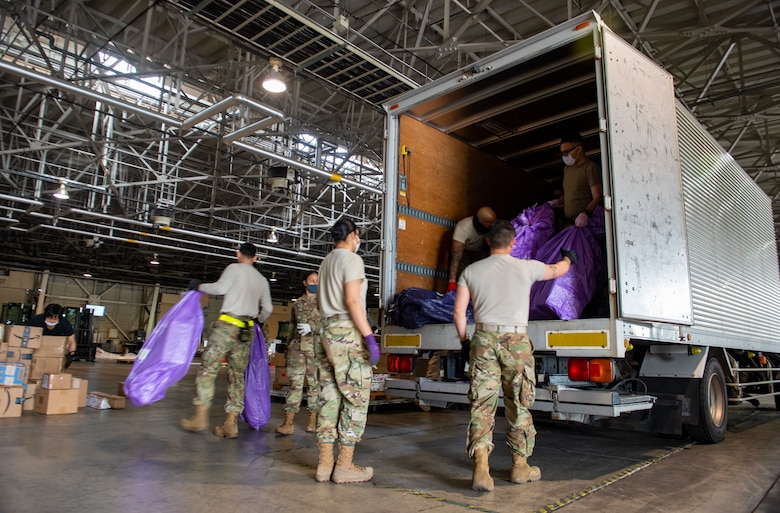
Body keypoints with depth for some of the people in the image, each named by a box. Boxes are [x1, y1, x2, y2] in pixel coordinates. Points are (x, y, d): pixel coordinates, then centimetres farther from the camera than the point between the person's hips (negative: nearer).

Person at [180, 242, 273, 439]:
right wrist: (259, 320, 36)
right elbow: (268, 309, 16)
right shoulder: (262, 280, 18)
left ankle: (201, 416, 0)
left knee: (208, 368, 1)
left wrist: (200, 286, 4)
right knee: (237, 375, 6)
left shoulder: (234, 268, 3)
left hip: (228, 324, -5)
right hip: (247, 331, 5)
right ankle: (231, 423, 2)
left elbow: (219, 288, -12)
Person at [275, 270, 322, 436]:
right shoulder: (298, 303, 19)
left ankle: (313, 420, 8)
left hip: (315, 348, -3)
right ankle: (288, 423, -4)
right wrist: (287, 348, 20)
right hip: (297, 347, 3)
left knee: (315, 384, 1)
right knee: (295, 383, -2)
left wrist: (311, 327, -18)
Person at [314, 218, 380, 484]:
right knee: (356, 399, -2)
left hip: (326, 332, 8)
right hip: (348, 332, -8)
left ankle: (325, 464, 13)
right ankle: (344, 466, 1)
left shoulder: (326, 262, 19)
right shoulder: (351, 259, -6)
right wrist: (369, 336, -18)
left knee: (329, 398, 9)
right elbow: (352, 300, -16)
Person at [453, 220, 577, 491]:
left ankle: (480, 467, -9)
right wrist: (569, 258, 46)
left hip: (484, 338, 1)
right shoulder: (526, 267, 4)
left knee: (482, 404, 1)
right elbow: (558, 270, 24)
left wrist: (464, 341, 18)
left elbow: (458, 311, 4)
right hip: (516, 340, -1)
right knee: (518, 405, 11)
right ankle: (520, 466, 24)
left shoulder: (471, 271, 6)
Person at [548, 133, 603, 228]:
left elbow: (597, 198, -11)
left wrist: (586, 214, -27)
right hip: (567, 223, 6)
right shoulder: (567, 169, 21)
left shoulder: (590, 167, -4)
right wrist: (557, 201, 12)